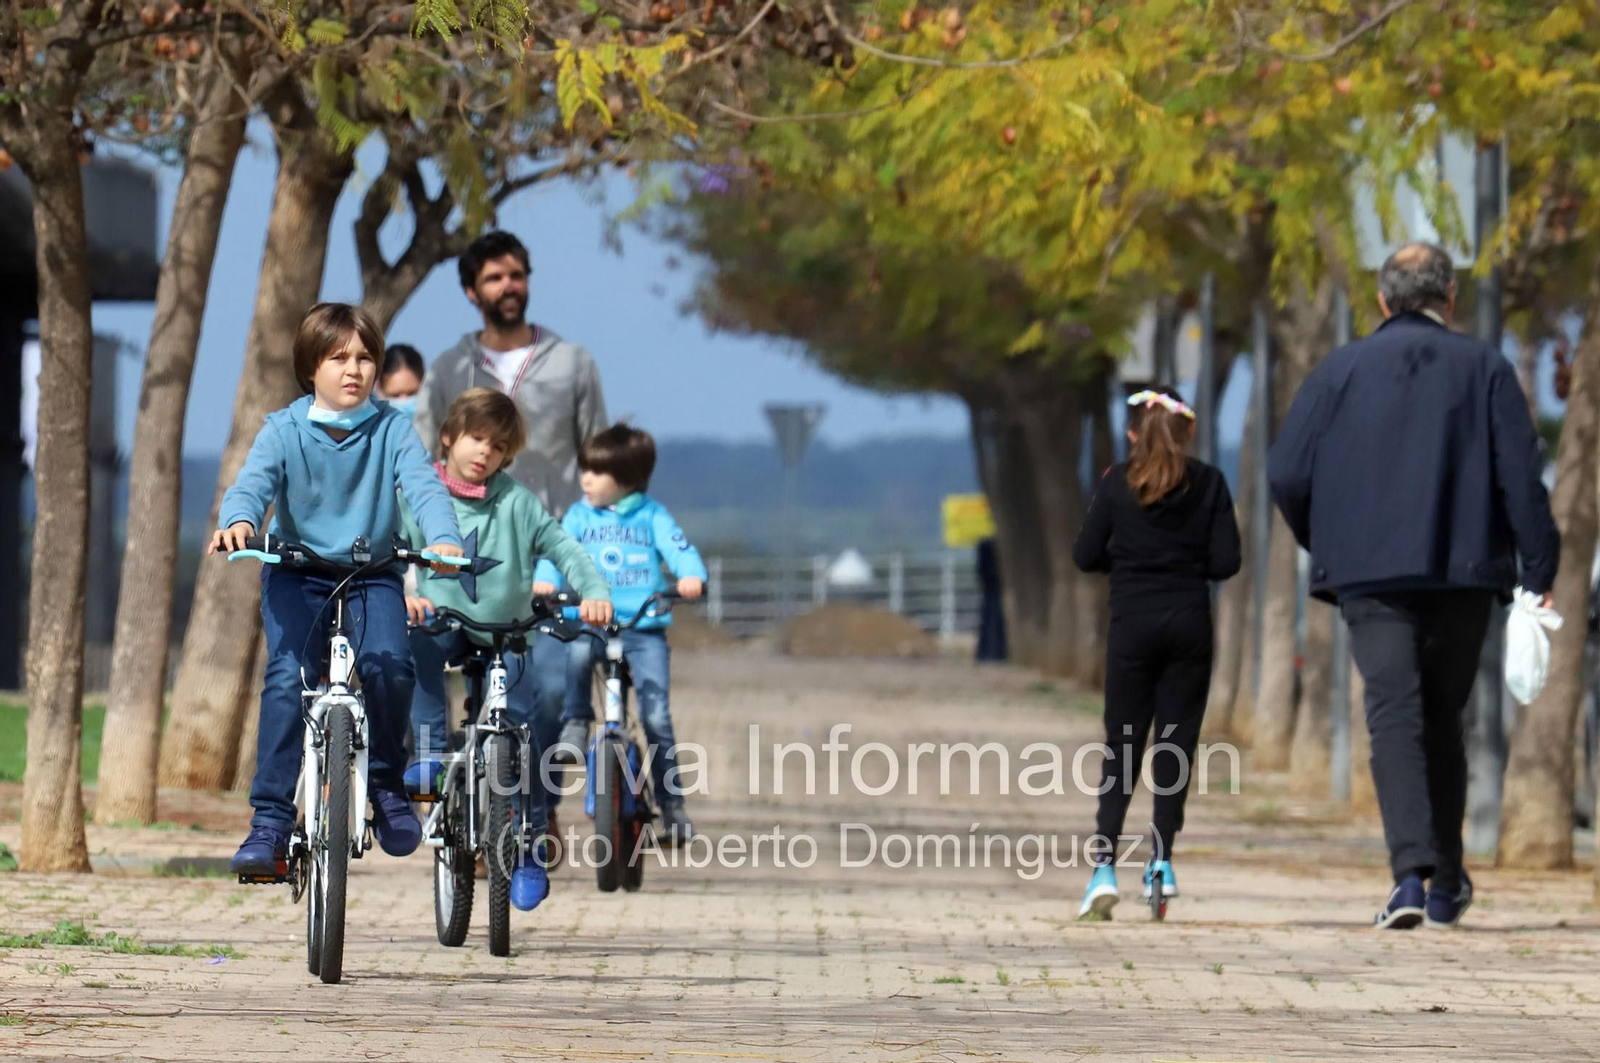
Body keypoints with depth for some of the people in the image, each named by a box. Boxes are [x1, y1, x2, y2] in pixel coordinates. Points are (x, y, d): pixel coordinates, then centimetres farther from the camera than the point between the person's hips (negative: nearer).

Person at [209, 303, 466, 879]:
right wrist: (237, 521, -44)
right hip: (297, 576, -1)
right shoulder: (285, 430, -5)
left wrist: (443, 538, -38)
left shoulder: (391, 429, -3)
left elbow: (423, 484, -17)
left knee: (389, 668, -25)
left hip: (373, 576, 1)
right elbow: (253, 481, -19)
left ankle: (385, 779, 3)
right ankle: (270, 821, -18)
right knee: (287, 679, -22)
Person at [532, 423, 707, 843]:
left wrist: (691, 576, -27)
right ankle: (575, 724, -12)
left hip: (645, 627, -1)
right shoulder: (579, 516, 12)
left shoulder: (652, 516, 8)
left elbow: (678, 548, -5)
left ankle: (671, 803, -1)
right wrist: (544, 579, -22)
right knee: (575, 655, -35)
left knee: (656, 715, -8)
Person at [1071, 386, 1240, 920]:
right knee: (1176, 742, 6)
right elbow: (1226, 561, -4)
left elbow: (1086, 555, 0)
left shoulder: (1117, 483, -2)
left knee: (1122, 744, 5)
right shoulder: (1208, 483, -1)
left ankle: (1104, 863, -8)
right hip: (1189, 622, 0)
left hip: (1132, 622, 0)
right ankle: (1161, 858, -5)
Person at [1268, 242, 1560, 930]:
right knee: (1443, 720, 14)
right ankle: (1446, 887, 18)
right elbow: (1521, 478, -3)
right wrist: (1540, 571, 1)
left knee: (1395, 718, -7)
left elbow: (1287, 474, 1)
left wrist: (1325, 544, 18)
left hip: (1370, 575, -1)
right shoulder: (1486, 370, 5)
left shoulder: (1341, 371, 6)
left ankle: (1412, 871, -25)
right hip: (1465, 575, 1)